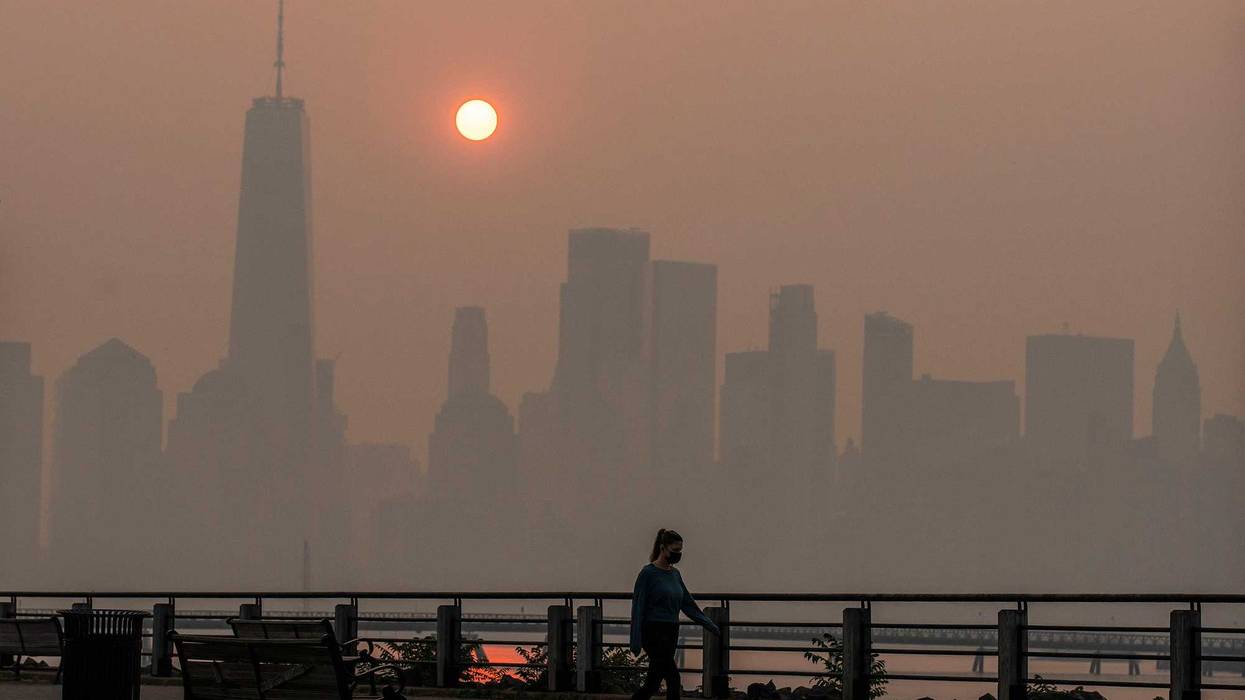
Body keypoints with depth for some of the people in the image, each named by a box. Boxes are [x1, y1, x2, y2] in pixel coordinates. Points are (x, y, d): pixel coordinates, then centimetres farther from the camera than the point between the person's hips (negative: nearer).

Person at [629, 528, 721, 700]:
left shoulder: (675, 574, 12)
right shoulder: (648, 573, -11)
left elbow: (688, 604, 18)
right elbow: (638, 607, -12)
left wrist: (711, 626, 14)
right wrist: (636, 641, -15)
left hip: (671, 634, 8)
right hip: (654, 633, -8)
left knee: (653, 683, 7)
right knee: (673, 679, -12)